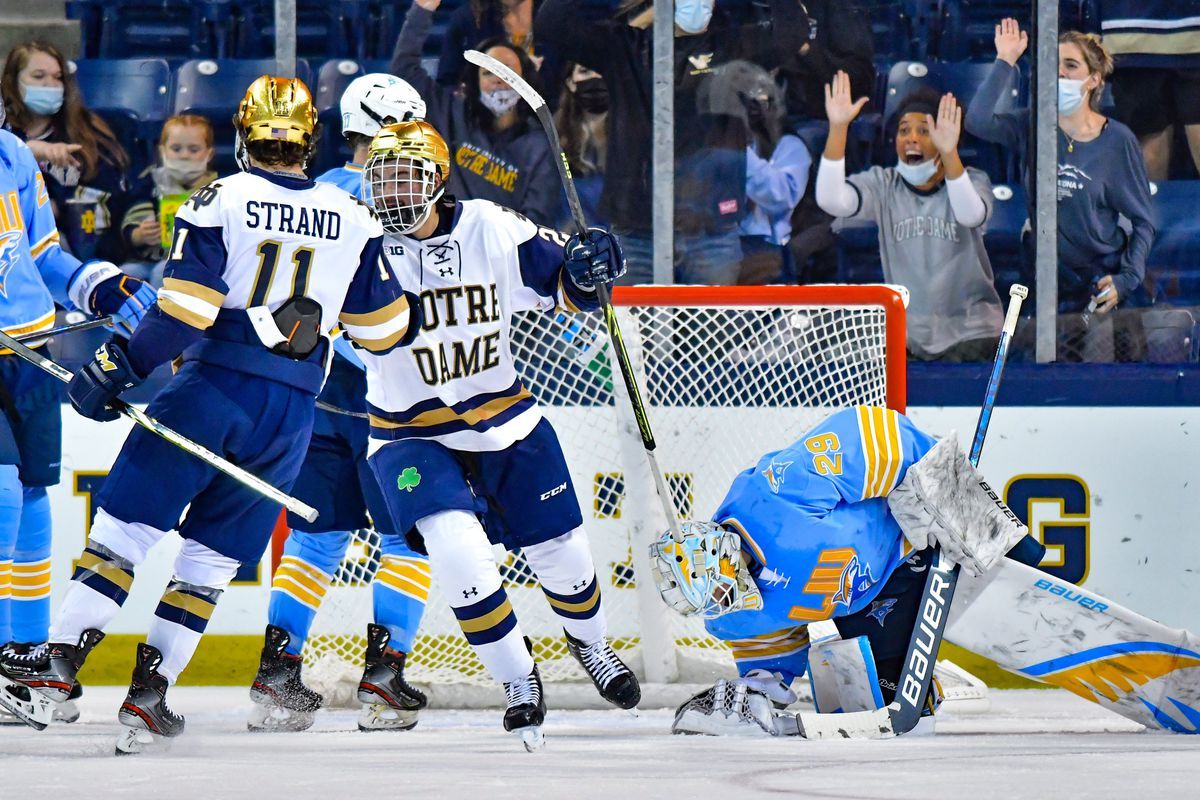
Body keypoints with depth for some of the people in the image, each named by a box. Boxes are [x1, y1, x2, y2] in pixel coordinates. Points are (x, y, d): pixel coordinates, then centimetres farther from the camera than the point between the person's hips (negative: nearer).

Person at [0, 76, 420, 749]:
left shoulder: (219, 203, -4)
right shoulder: (353, 220, 7)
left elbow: (183, 310, -11)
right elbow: (385, 327, 13)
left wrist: (116, 369, -5)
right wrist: (417, 313, 35)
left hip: (212, 388, -3)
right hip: (290, 412, 3)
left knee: (128, 521, 4)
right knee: (212, 555, 10)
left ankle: (62, 658, -4)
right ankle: (151, 689, 4)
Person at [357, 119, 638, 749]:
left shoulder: (492, 231, -10)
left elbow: (562, 281, 0)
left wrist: (587, 267, -20)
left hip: (503, 417, 3)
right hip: (411, 432, -3)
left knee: (559, 548, 10)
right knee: (457, 549, -25)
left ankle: (588, 642, 45)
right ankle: (518, 681, -5)